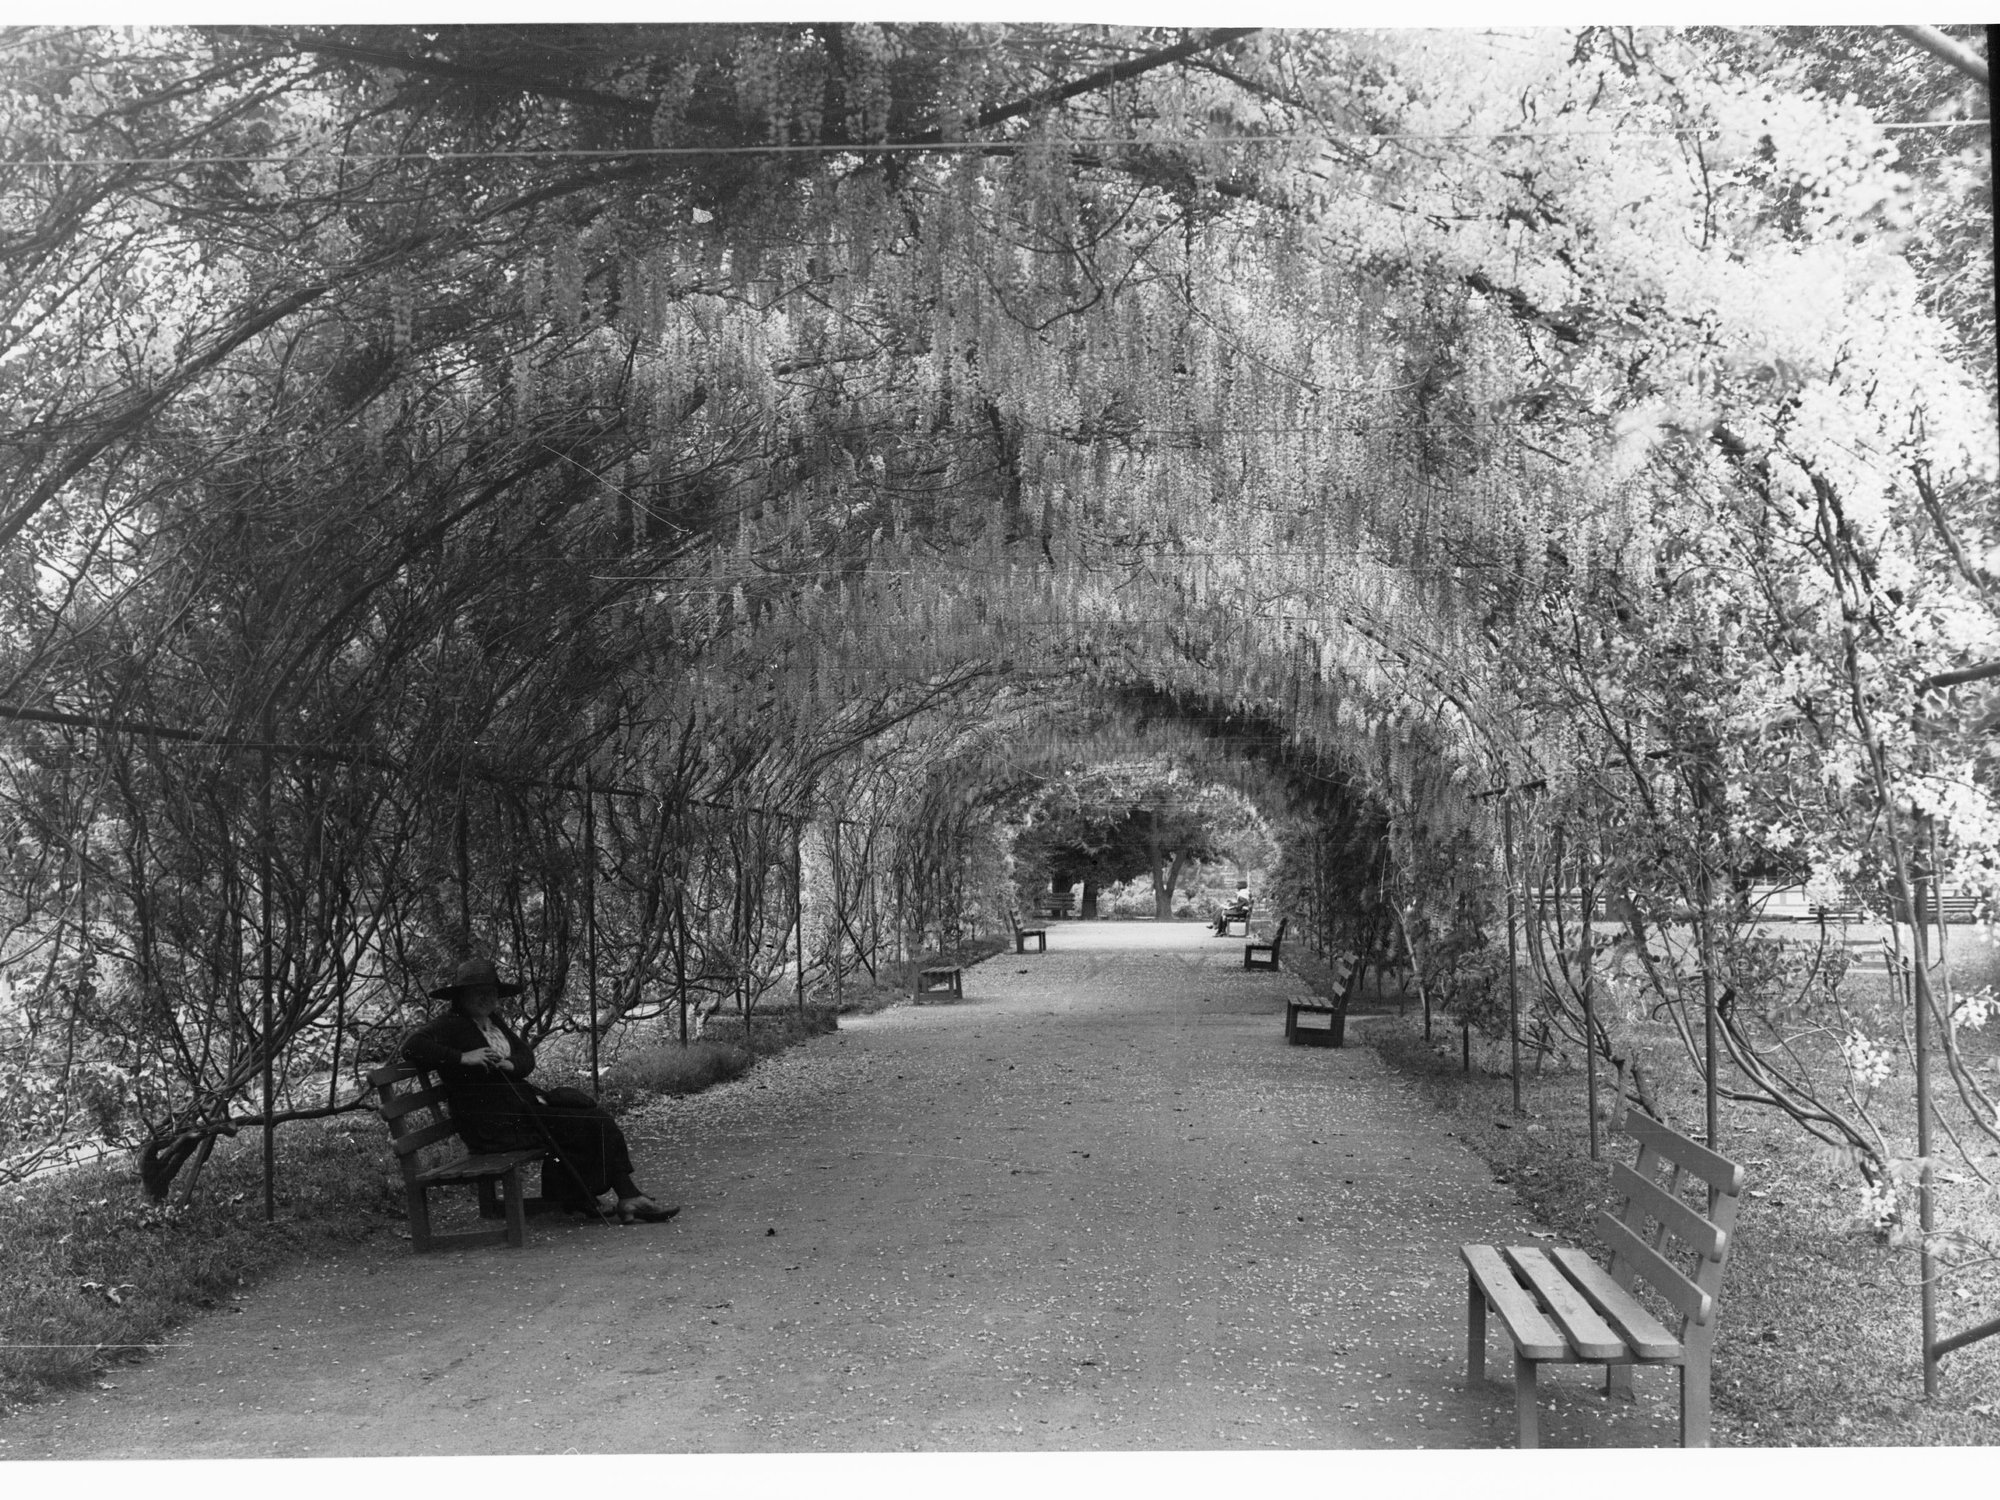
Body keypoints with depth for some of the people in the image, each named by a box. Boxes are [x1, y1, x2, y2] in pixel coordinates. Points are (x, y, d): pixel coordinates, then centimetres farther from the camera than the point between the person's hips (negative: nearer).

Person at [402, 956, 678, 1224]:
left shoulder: (494, 1022, 20)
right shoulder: (448, 1025, -5)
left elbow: (527, 1056, 15)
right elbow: (412, 1048, -21)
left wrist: (510, 1064, -9)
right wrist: (463, 1058, -27)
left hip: (521, 1104, 8)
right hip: (492, 1123, -8)